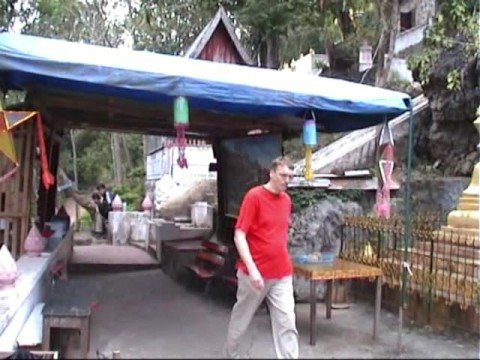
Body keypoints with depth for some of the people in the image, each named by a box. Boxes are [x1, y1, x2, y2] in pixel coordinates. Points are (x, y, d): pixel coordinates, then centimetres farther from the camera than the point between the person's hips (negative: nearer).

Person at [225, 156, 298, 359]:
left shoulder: (287, 200, 6)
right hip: (255, 272, -4)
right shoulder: (254, 196, -14)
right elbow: (239, 236, -18)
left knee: (287, 322, 1)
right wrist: (252, 269, -26)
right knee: (242, 317, 15)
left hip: (282, 274, 5)